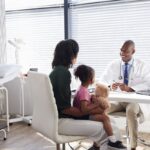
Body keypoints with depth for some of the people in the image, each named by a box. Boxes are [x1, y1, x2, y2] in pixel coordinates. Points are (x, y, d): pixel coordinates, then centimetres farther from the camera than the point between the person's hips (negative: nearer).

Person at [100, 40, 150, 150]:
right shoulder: (113, 65, 7)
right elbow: (102, 82, 6)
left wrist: (130, 88, -25)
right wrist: (109, 86, -19)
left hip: (134, 100, -2)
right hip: (116, 100, 3)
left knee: (131, 111, -37)